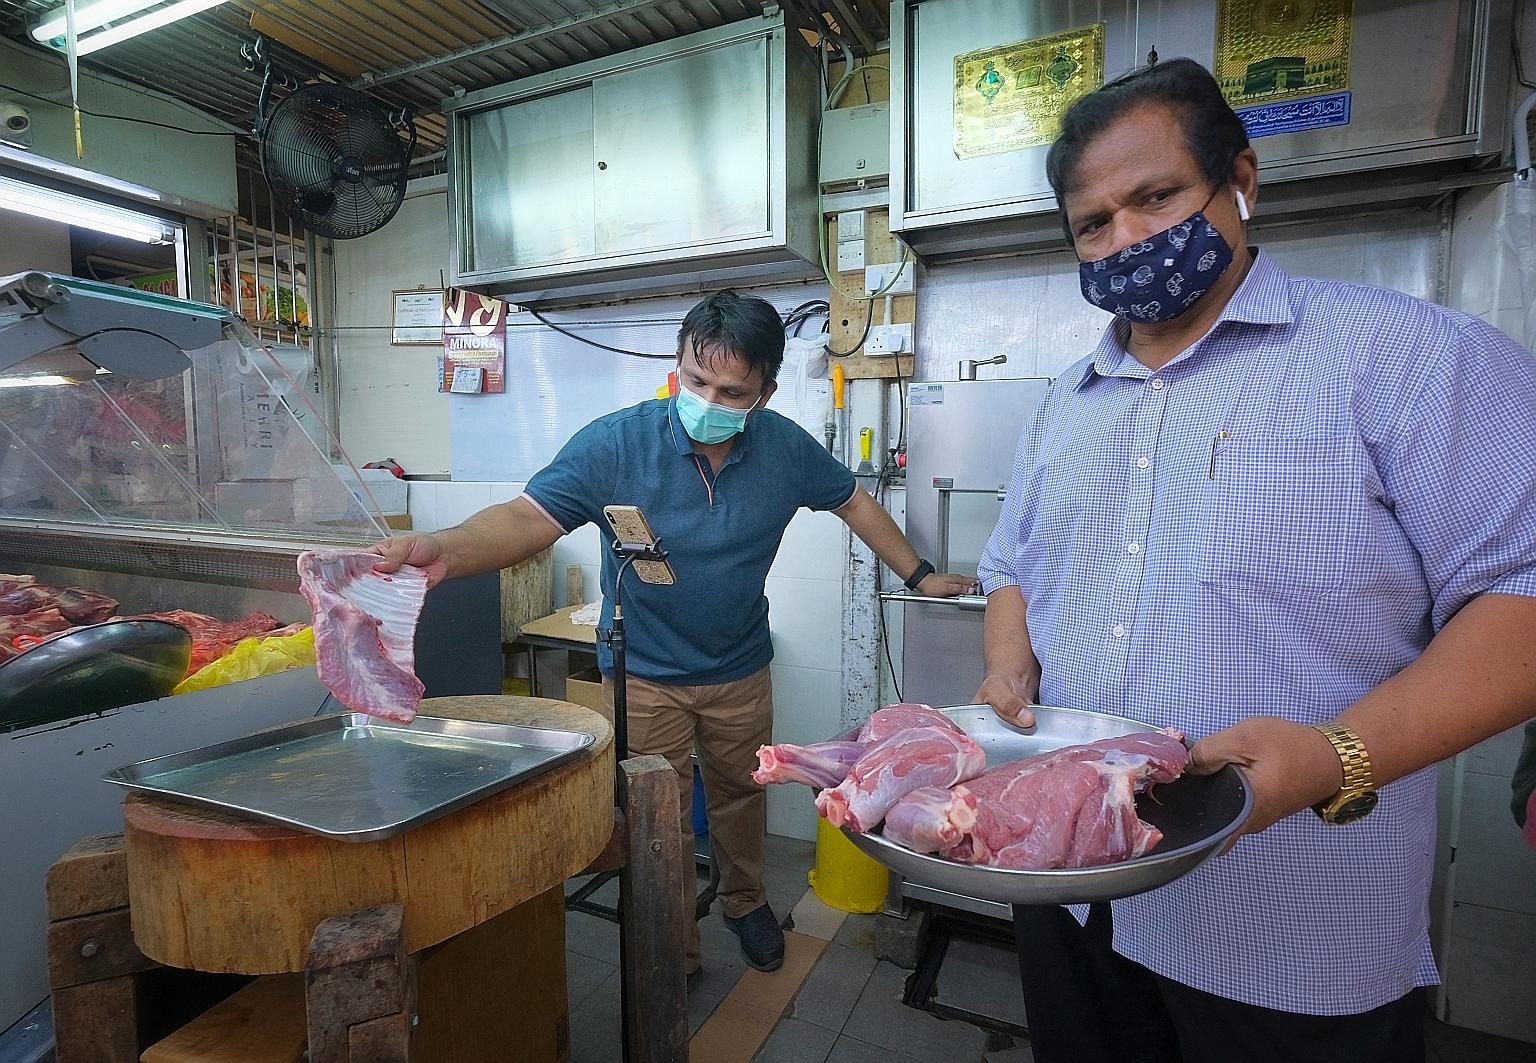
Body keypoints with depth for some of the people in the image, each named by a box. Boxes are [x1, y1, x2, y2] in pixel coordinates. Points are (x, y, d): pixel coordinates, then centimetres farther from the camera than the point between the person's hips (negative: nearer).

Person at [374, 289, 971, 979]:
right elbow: (529, 518, -30)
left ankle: (745, 902, 52)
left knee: (740, 796, 23)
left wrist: (919, 576, 7)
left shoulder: (785, 447, -11)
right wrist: (444, 551, -50)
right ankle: (673, 956, 35)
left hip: (741, 670, 3)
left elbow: (853, 501, 4)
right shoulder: (617, 443, -22)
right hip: (644, 676, -3)